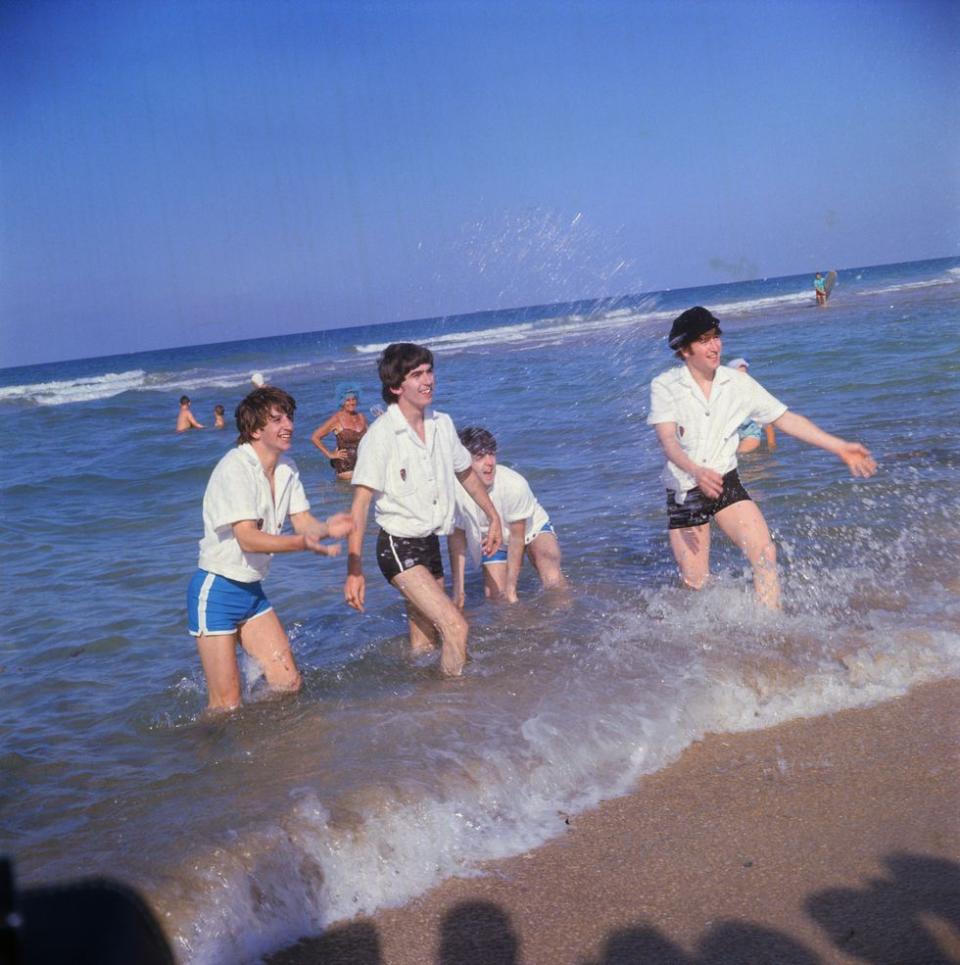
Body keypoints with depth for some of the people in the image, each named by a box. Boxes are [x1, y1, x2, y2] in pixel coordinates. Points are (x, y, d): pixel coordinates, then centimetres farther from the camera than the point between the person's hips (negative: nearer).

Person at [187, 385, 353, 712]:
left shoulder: (286, 467, 5)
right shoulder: (235, 469, -20)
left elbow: (302, 520, 1)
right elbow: (247, 538, -28)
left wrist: (326, 528, -22)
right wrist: (304, 542, -40)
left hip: (252, 590, 8)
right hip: (216, 590, -8)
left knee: (289, 683, 7)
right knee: (226, 705, -4)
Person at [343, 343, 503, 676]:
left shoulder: (442, 424, 5)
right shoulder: (380, 435, -16)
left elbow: (466, 473, 23)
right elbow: (360, 503, -19)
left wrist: (494, 517, 30)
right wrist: (354, 570, -25)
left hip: (431, 544, 7)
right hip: (398, 548, -7)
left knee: (424, 645, 12)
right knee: (456, 627, -19)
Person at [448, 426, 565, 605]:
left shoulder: (515, 485, -36)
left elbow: (517, 537, -25)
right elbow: (456, 536, -16)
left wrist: (511, 588, -19)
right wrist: (458, 588, -16)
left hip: (531, 528, -3)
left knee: (552, 580, -25)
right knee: (495, 594, -9)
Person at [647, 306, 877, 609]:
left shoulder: (737, 383, 0)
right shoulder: (664, 387, -9)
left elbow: (787, 419, 3)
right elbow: (668, 441, -21)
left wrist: (840, 447, -2)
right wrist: (696, 471, -42)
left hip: (726, 482, 2)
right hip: (684, 491, -2)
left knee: (764, 553, -18)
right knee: (695, 584, -1)